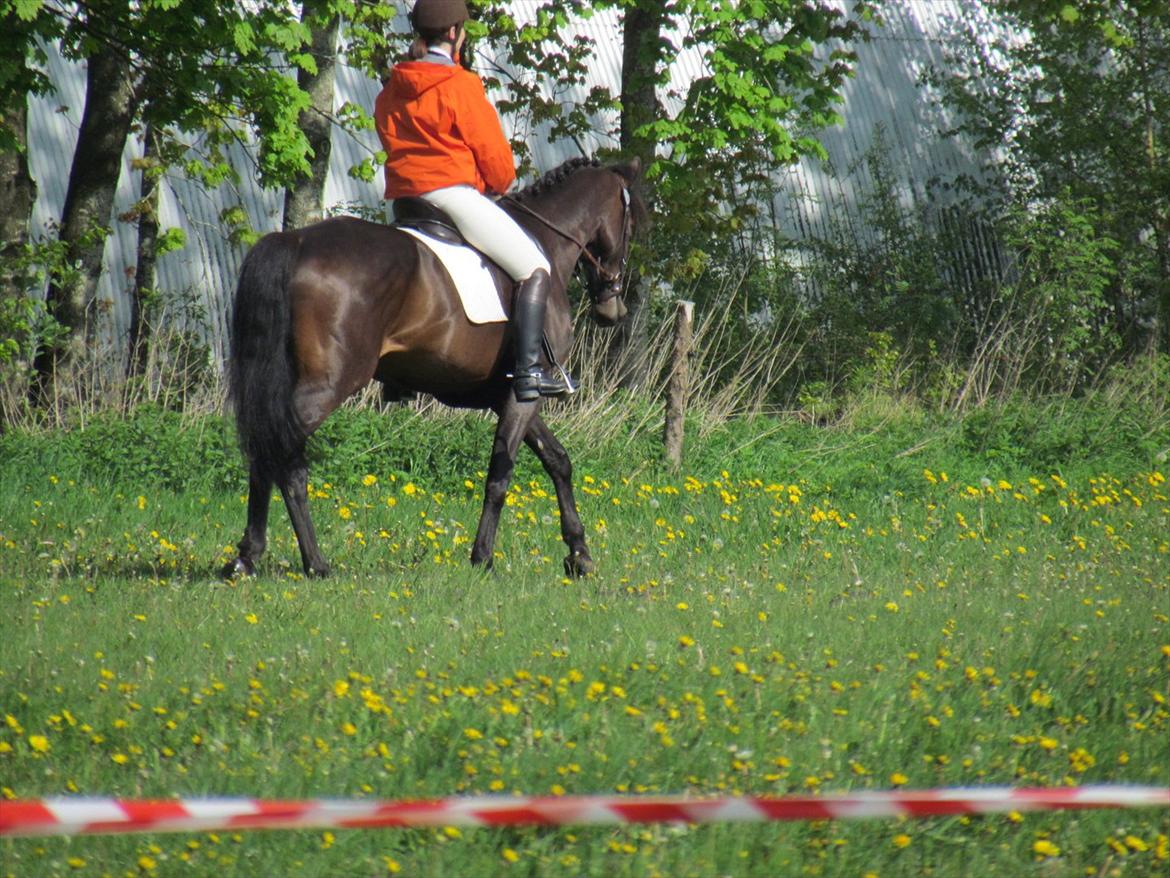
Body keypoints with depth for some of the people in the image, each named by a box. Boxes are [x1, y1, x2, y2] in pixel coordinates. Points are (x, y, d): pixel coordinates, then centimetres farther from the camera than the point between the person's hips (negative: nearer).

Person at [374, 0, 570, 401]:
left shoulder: (390, 93, 13)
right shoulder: (461, 86, -8)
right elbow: (494, 155, -6)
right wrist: (500, 184, 16)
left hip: (403, 197, 7)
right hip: (454, 193, -7)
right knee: (534, 269, -3)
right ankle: (528, 371, -17)